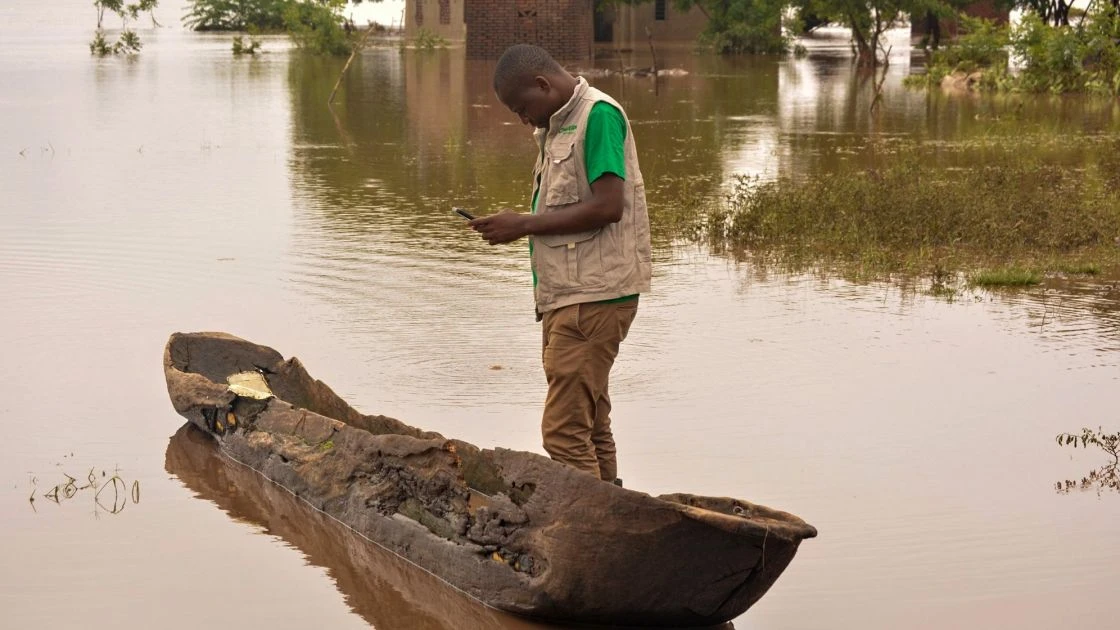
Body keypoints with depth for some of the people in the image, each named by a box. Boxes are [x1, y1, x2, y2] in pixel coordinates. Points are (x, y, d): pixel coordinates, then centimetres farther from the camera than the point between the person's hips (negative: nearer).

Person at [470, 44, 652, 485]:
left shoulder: (598, 114, -11)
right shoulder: (555, 127, 19)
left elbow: (608, 206, -20)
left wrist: (525, 224, -14)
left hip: (594, 297, -10)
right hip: (567, 297, 10)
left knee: (564, 431, -12)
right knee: (591, 427, 13)